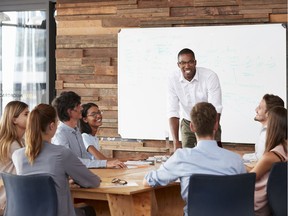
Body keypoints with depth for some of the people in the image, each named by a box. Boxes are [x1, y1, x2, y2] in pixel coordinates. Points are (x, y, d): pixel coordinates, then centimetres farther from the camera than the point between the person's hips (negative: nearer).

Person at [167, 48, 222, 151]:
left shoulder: (210, 76, -23)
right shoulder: (173, 79, -16)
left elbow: (215, 110, -27)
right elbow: (173, 111, -17)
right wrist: (176, 142, -27)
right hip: (188, 123, 2)